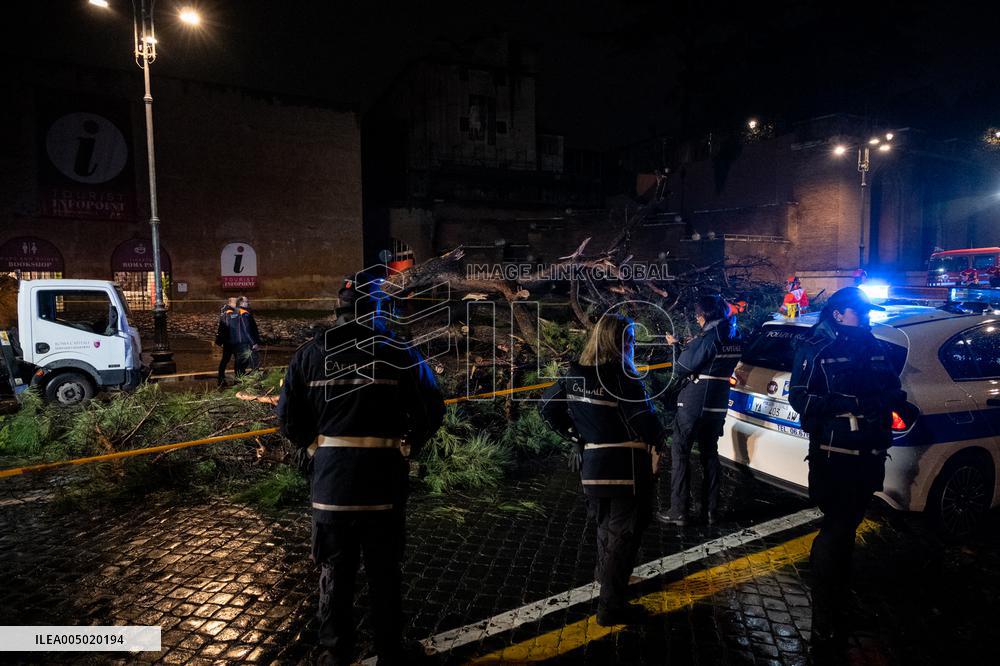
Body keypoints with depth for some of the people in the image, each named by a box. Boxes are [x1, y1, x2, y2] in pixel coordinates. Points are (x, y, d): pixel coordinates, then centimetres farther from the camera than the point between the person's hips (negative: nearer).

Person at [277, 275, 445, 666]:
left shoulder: (311, 354, -1)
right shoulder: (396, 352, -7)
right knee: (384, 571, 14)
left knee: (334, 571, 18)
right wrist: (408, 446, 9)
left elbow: (287, 417, 2)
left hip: (330, 481, 2)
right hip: (383, 481, -2)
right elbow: (431, 411, -6)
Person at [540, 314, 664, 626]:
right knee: (623, 535, 6)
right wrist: (656, 443, -1)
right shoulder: (622, 377, -20)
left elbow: (548, 406, 9)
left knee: (606, 527, 27)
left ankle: (607, 580, 47)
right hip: (626, 468, -7)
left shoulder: (575, 375, 1)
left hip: (591, 465, 7)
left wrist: (574, 435, 11)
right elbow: (646, 420, -21)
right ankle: (611, 606, 13)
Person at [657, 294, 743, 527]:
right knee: (710, 453, 16)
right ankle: (711, 510, 19)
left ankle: (678, 512, 3)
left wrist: (676, 346, 2)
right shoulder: (735, 337, 6)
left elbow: (682, 368, -13)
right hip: (718, 405, 7)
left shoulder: (707, 338, -18)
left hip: (693, 403, -7)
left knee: (680, 453, 2)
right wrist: (688, 346, 11)